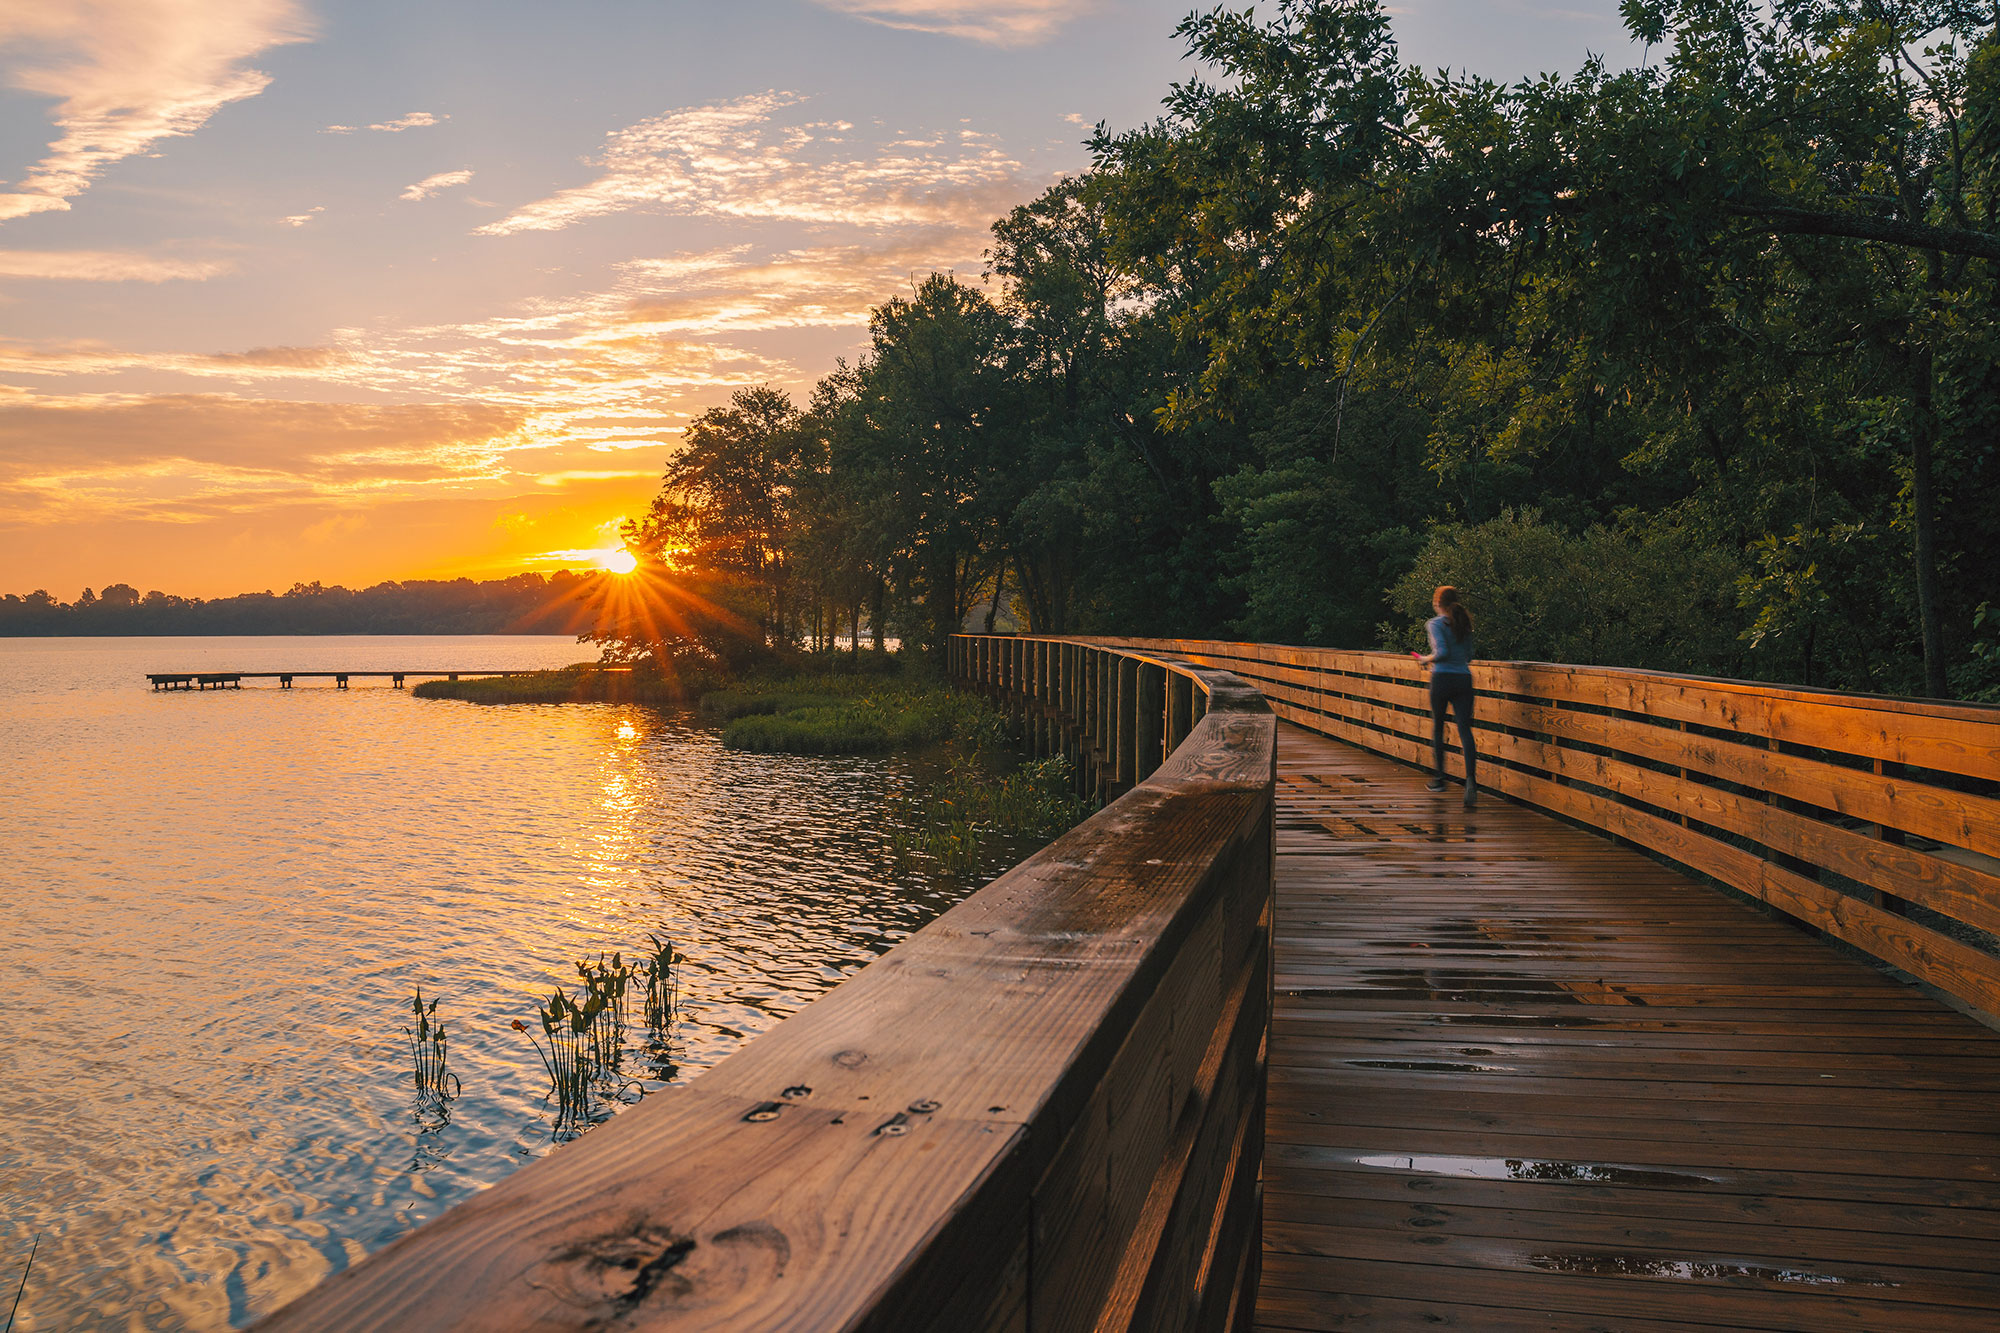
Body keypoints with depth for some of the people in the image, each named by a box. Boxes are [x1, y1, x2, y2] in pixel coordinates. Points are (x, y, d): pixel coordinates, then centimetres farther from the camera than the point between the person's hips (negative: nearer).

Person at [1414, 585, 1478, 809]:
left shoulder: (1436, 623, -6)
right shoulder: (1464, 623, 13)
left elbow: (1442, 652, -18)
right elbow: (1468, 656, 18)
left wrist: (1427, 659, 0)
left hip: (1442, 678, -4)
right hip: (1464, 679, 4)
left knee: (1437, 726, 14)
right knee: (1465, 729, -3)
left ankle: (1439, 777, 22)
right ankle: (1471, 779, -22)